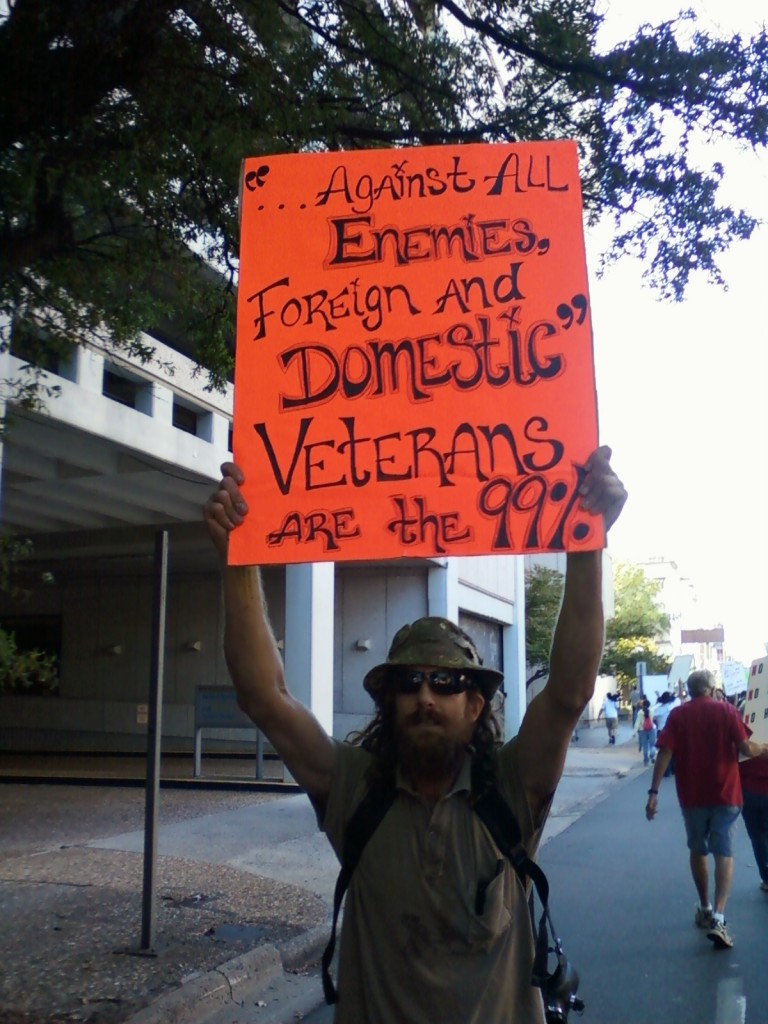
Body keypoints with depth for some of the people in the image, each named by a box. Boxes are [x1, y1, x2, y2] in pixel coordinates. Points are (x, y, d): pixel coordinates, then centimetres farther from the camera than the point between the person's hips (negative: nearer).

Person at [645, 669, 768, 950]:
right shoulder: (726, 710, -2)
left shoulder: (678, 714, 0)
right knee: (724, 854, -1)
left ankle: (705, 909, 30)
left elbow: (664, 753, -8)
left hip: (692, 795, 1)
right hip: (725, 793, -1)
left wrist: (654, 792, -9)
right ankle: (718, 917, -17)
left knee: (697, 851, 19)